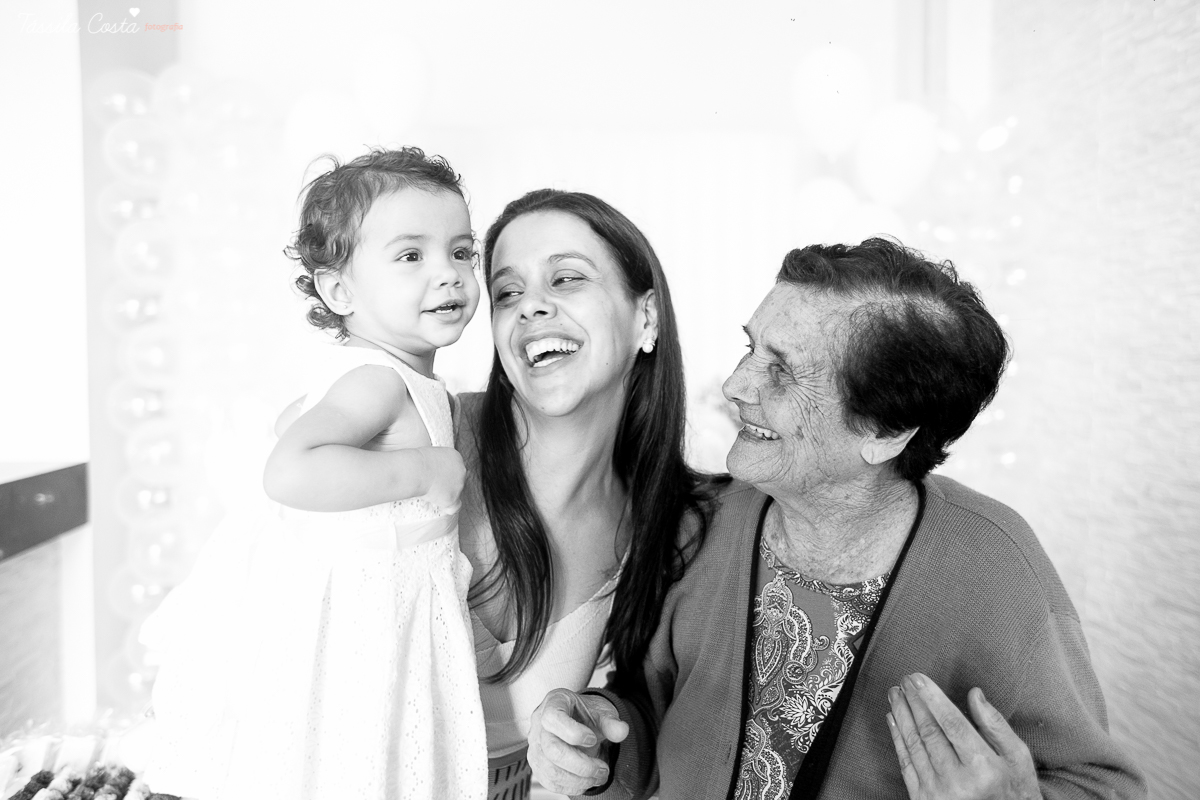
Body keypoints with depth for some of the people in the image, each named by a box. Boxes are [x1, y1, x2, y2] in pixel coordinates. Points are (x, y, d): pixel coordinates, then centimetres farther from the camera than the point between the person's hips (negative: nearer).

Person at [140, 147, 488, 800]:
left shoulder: (358, 367, 6)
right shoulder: (378, 380, -24)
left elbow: (295, 421, 25)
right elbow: (289, 472, -40)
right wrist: (426, 468, -30)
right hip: (346, 618, -9)